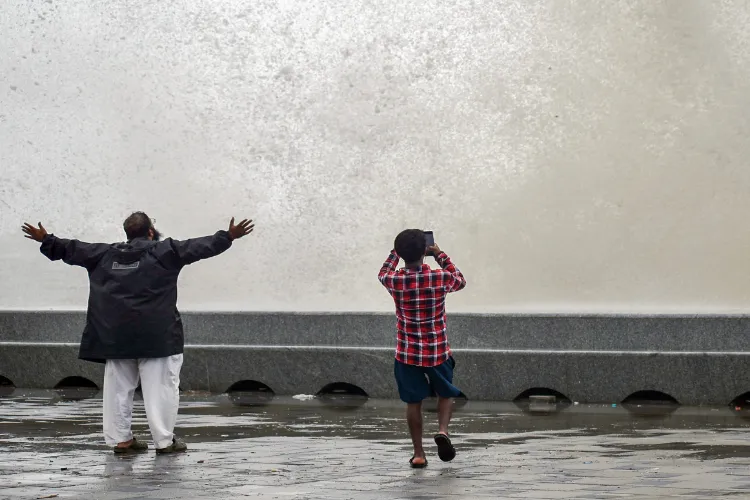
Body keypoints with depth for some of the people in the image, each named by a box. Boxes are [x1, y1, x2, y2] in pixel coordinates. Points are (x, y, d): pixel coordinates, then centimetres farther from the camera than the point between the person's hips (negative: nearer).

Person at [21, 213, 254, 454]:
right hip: (155, 334, -5)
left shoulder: (105, 254, 11)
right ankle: (164, 441, 0)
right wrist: (228, 237, 1)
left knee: (119, 387, 11)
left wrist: (46, 240, 33)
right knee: (160, 387, 0)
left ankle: (120, 439, 13)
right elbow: (200, 246, -5)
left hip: (115, 334, 5)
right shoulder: (164, 251, -3)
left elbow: (71, 250, 19)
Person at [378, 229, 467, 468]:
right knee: (446, 393, 21)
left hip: (407, 354, 1)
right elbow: (461, 281, 9)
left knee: (413, 402, 12)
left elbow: (383, 274, 15)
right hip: (438, 352, -1)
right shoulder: (440, 278, -16)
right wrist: (441, 256, 12)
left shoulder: (395, 281, -13)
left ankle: (419, 454, 13)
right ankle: (443, 430, -4)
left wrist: (397, 251, 19)